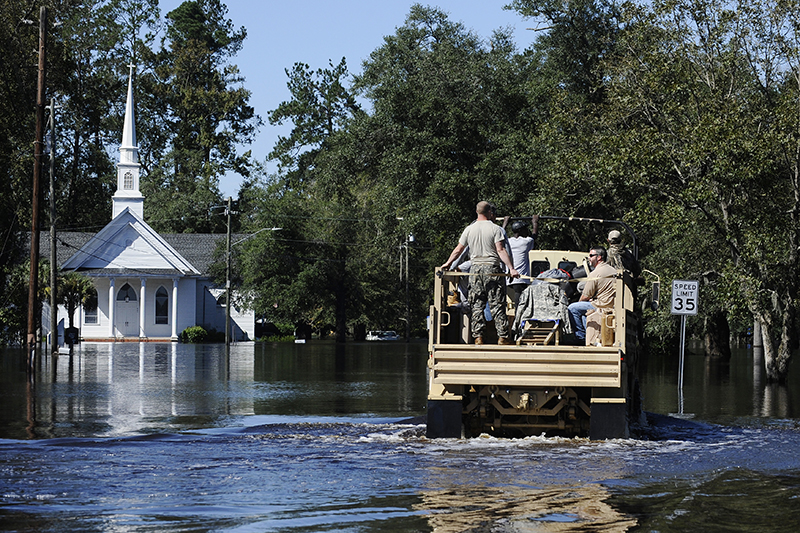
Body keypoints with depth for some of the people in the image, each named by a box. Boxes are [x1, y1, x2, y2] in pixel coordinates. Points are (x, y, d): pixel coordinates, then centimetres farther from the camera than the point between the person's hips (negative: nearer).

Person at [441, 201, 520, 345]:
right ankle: (502, 336, -4)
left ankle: (478, 337, 2)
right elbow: (500, 250, -13)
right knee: (497, 305, -2)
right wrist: (511, 268, -14)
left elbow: (458, 250, 13)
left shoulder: (469, 229, 7)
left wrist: (448, 263, 28)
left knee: (476, 305, 6)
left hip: (475, 268, 3)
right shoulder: (496, 229, -5)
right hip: (492, 268, -3)